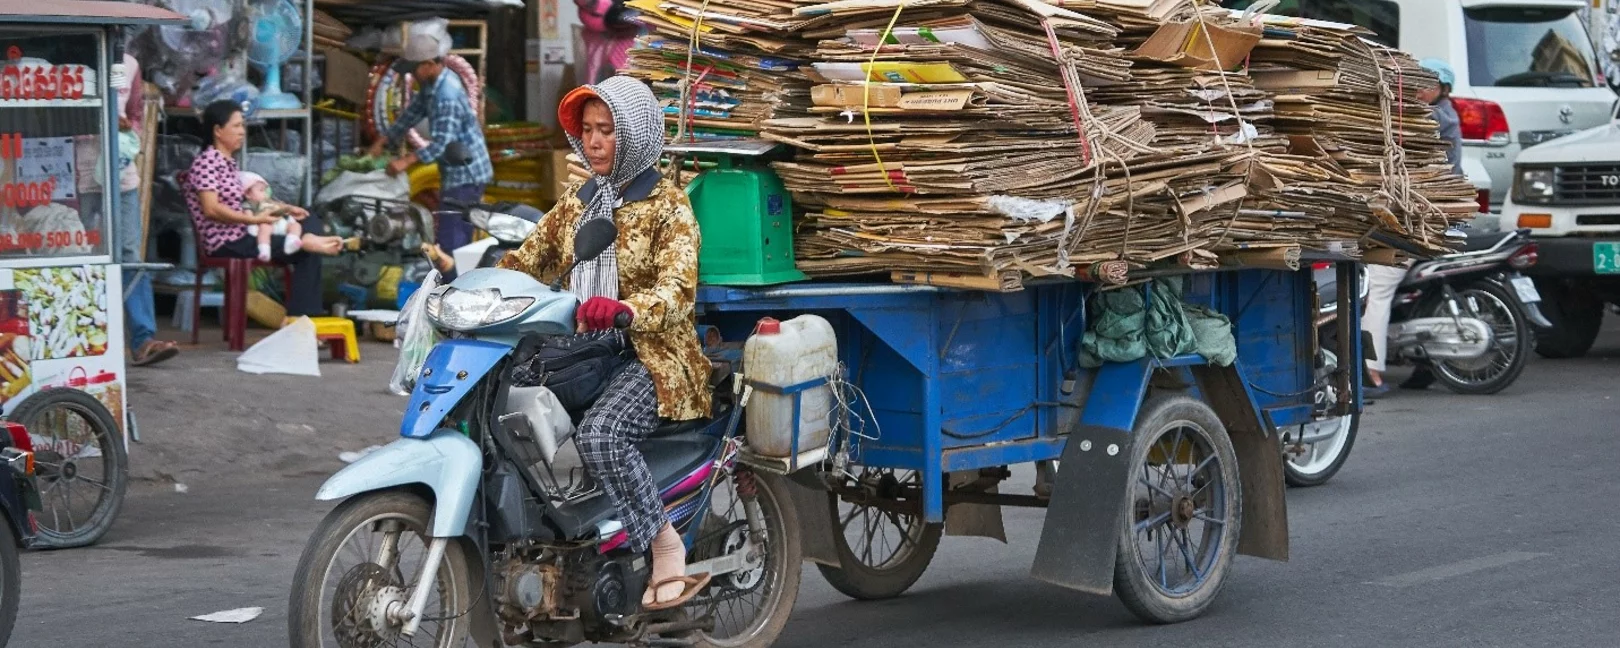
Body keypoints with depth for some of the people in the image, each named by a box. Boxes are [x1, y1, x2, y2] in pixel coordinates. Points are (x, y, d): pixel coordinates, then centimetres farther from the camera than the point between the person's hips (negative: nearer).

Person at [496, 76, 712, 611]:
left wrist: (624, 308, -37)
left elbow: (677, 292, -17)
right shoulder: (578, 201, 18)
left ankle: (667, 549, -21)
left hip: (654, 355, -7)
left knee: (599, 434, -34)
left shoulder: (667, 205, -3)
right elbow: (529, 260, 14)